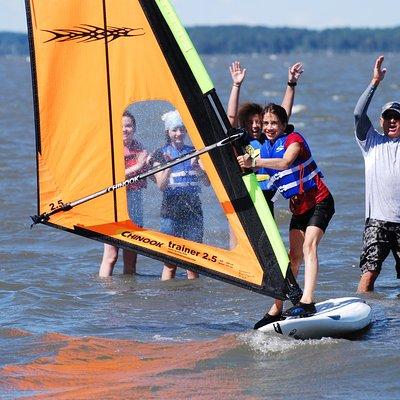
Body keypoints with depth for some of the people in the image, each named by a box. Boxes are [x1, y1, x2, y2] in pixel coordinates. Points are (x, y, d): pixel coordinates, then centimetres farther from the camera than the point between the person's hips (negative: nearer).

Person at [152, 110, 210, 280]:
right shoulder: (161, 154, 4)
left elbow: (207, 182, 5)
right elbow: (161, 185, -5)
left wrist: (197, 167, -15)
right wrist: (169, 166, -21)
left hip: (193, 209, 3)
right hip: (171, 209, -3)